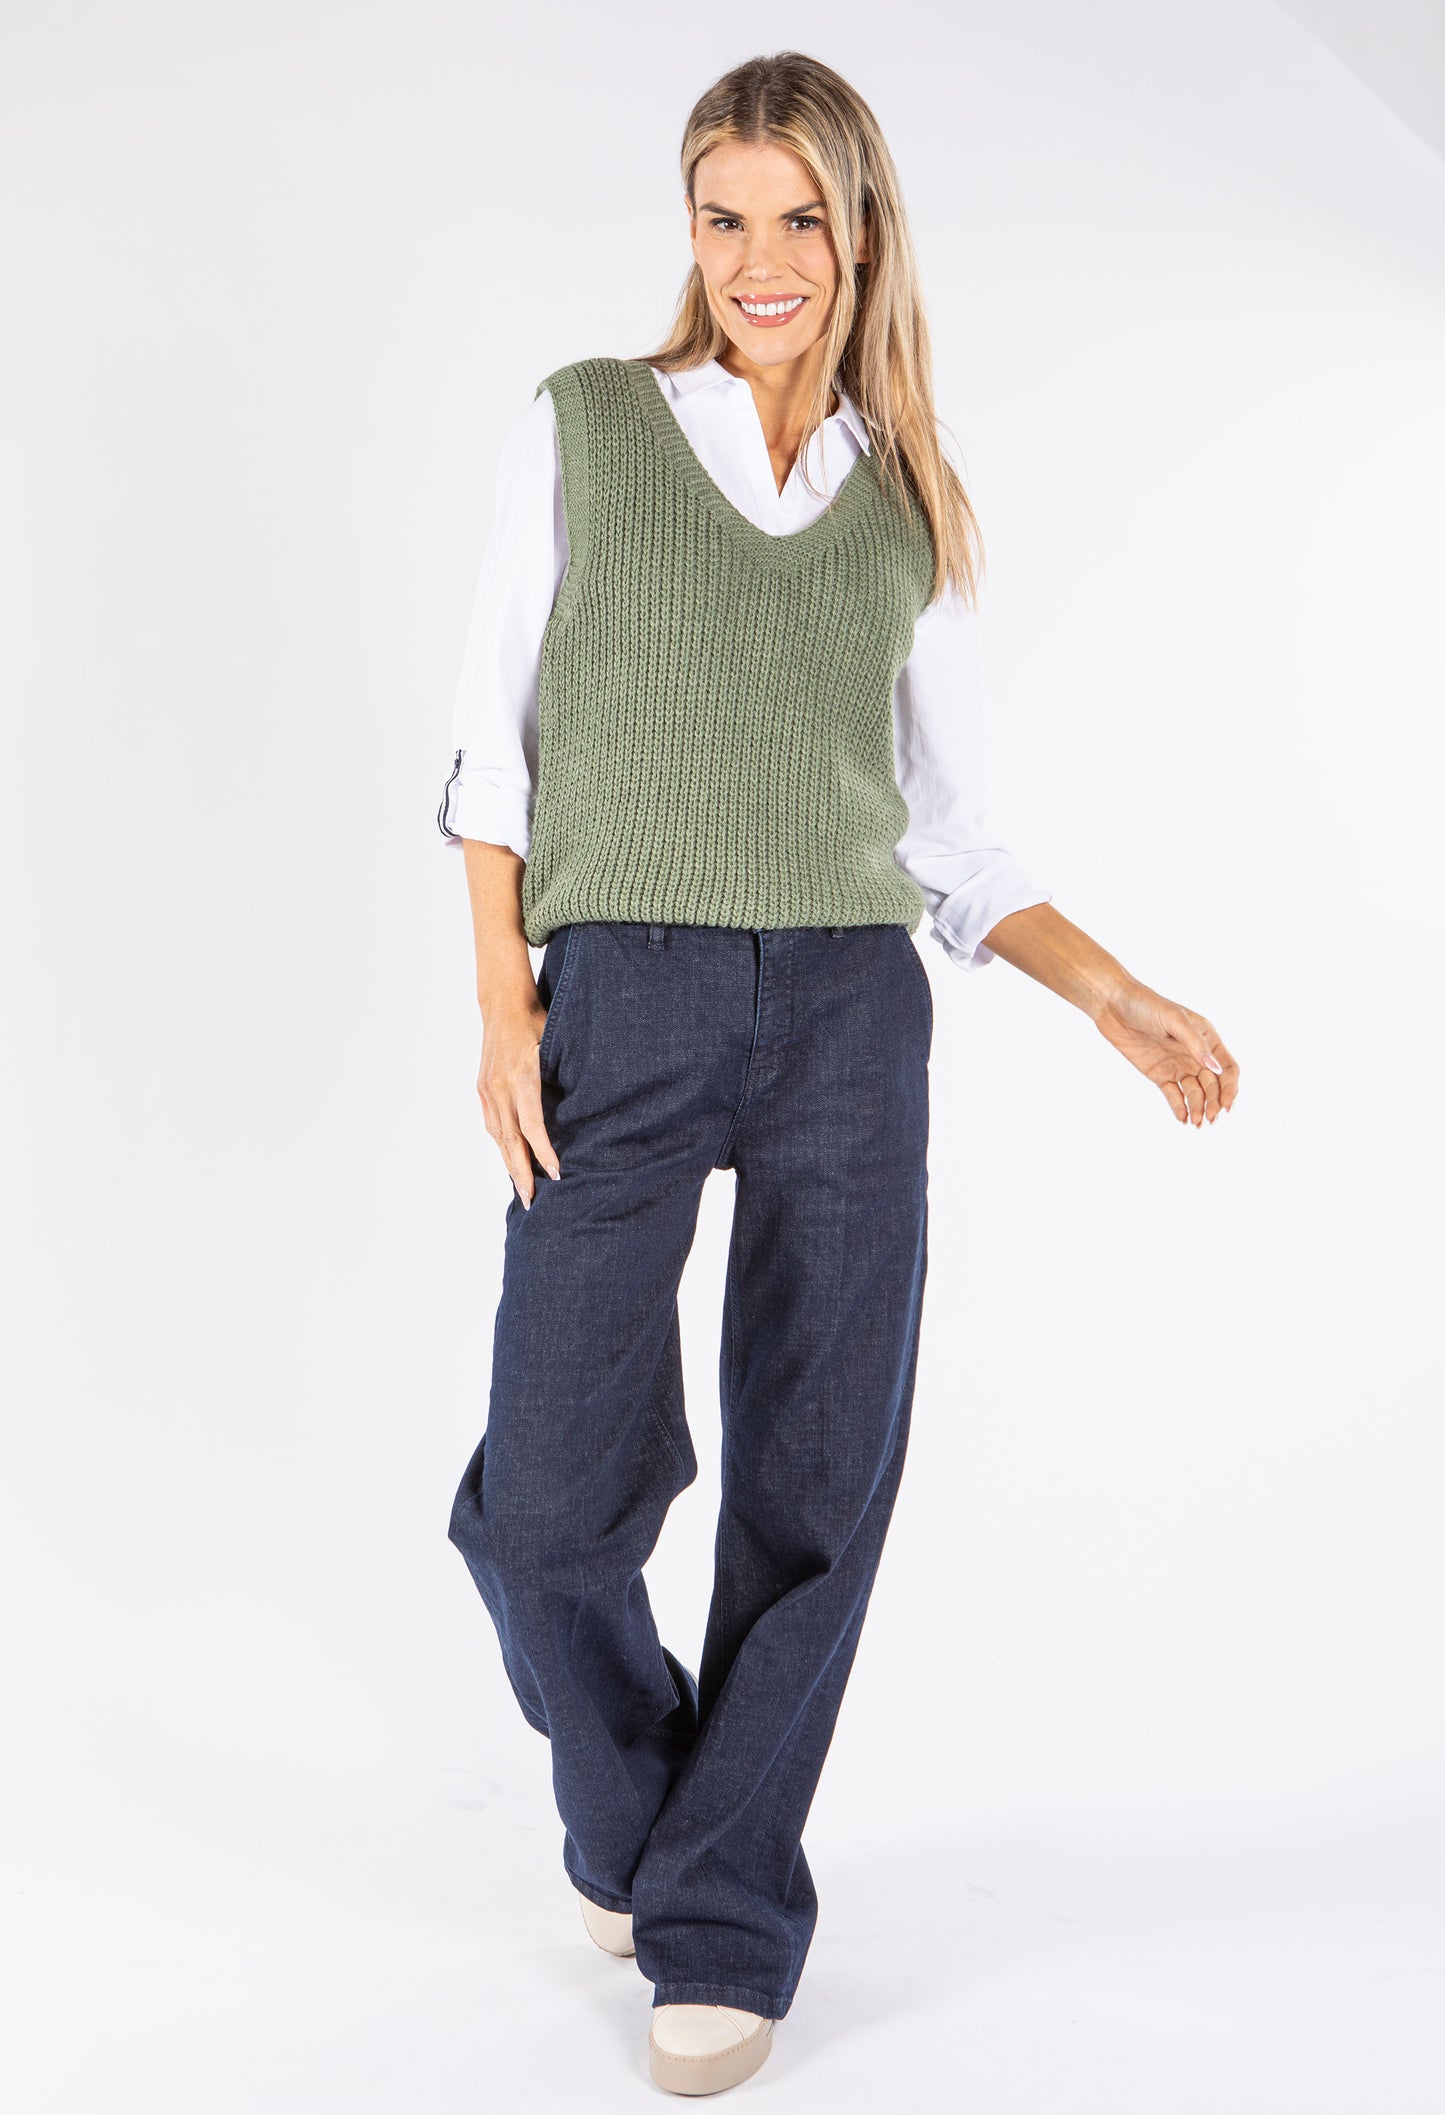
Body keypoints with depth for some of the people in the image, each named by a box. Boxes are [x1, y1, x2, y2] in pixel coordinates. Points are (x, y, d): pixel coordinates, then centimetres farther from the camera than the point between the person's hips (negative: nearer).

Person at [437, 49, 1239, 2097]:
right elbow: (496, 742, 7)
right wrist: (501, 1005, -3)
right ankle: (629, 1809, 27)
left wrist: (1126, 1002, 0)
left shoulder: (914, 513, 13)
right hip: (619, 1009, -1)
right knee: (556, 1501, -5)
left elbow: (953, 843, 14)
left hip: (851, 1016, 2)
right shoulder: (581, 428, 8)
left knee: (814, 1494, 1)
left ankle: (722, 1926, 18)